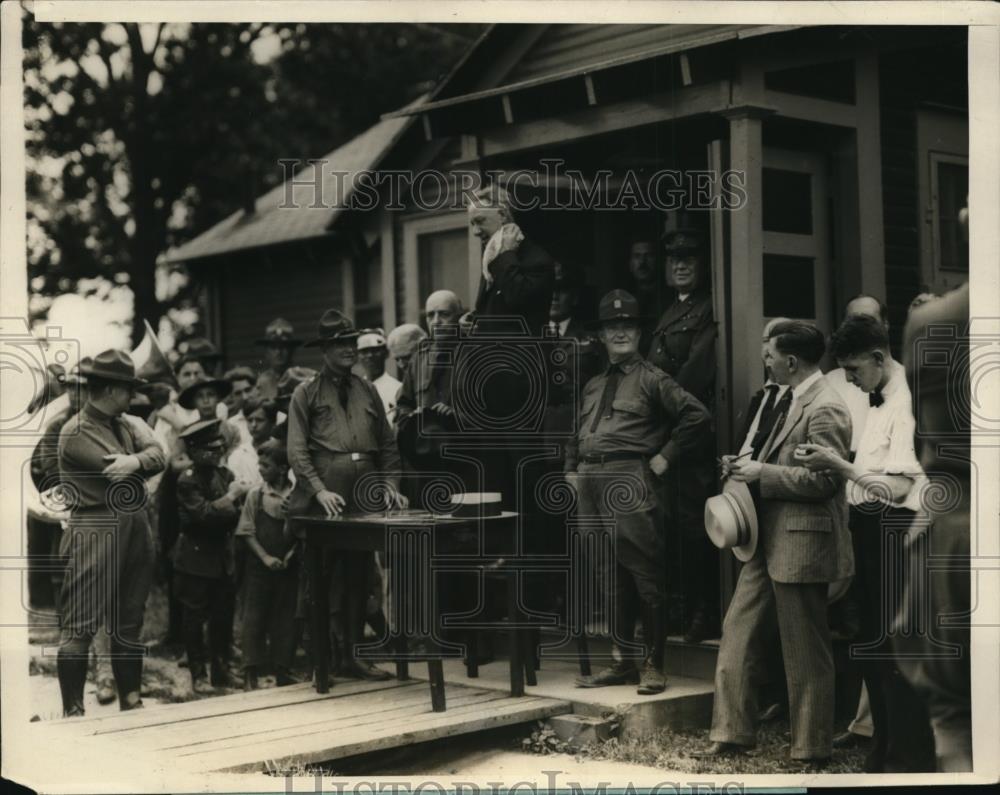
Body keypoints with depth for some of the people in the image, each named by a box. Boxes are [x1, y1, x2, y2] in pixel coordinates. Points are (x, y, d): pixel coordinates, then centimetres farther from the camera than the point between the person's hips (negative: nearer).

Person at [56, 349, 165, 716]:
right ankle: (72, 711, 0)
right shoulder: (76, 434, -11)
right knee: (80, 627, -5)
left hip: (133, 533, 8)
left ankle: (132, 702, 23)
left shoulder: (123, 425, 15)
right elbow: (121, 477, -18)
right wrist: (144, 441, -2)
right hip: (94, 536, -8)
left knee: (129, 624, 14)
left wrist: (136, 460, -21)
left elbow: (158, 457, -1)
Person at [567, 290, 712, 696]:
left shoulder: (651, 379, 1)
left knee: (645, 576, -5)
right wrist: (572, 471, 16)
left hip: (629, 480, -7)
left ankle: (653, 666, 2)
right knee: (609, 578, 11)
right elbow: (576, 436, 31)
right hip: (589, 484, 7)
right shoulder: (593, 386, 22)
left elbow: (697, 417, -7)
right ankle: (623, 661, 19)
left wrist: (664, 458, -8)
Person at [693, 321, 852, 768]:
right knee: (737, 635, 11)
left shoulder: (825, 409, -17)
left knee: (805, 655, 3)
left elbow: (823, 479, -23)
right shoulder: (790, 400, 14)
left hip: (801, 545, -10)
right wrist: (748, 465, 6)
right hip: (769, 542, 10)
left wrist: (761, 473, -18)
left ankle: (811, 752, 16)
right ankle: (732, 736, 20)